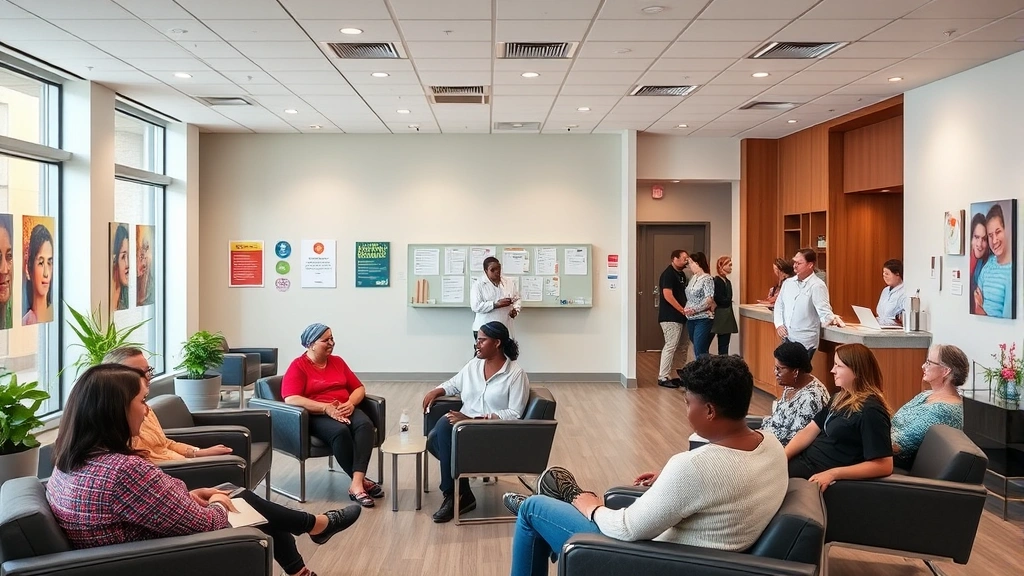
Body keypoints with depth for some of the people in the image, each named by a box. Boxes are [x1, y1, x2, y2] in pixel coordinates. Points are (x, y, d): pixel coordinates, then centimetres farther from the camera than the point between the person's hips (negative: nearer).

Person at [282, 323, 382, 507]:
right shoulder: (298, 366, -2)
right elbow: (291, 399, -16)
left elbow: (359, 388, 16)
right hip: (315, 416, -4)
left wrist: (350, 403, -8)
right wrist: (326, 408, -23)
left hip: (345, 411, 5)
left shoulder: (337, 361, 16)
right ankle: (362, 480, -25)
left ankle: (356, 484, -38)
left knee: (365, 424, -29)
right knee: (340, 431, -36)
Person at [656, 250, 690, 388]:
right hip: (671, 318, -10)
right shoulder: (668, 274, -14)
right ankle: (663, 378, -3)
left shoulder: (681, 274, 16)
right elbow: (668, 295, -22)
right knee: (671, 346, -9)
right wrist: (683, 310, -19)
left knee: (683, 347, 11)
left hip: (681, 317, 10)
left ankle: (677, 376, 18)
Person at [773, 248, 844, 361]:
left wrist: (832, 319, -38)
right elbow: (779, 305, 16)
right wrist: (778, 324, 2)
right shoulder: (788, 283, 8)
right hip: (786, 338, 6)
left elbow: (823, 310, -17)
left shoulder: (817, 286, -11)